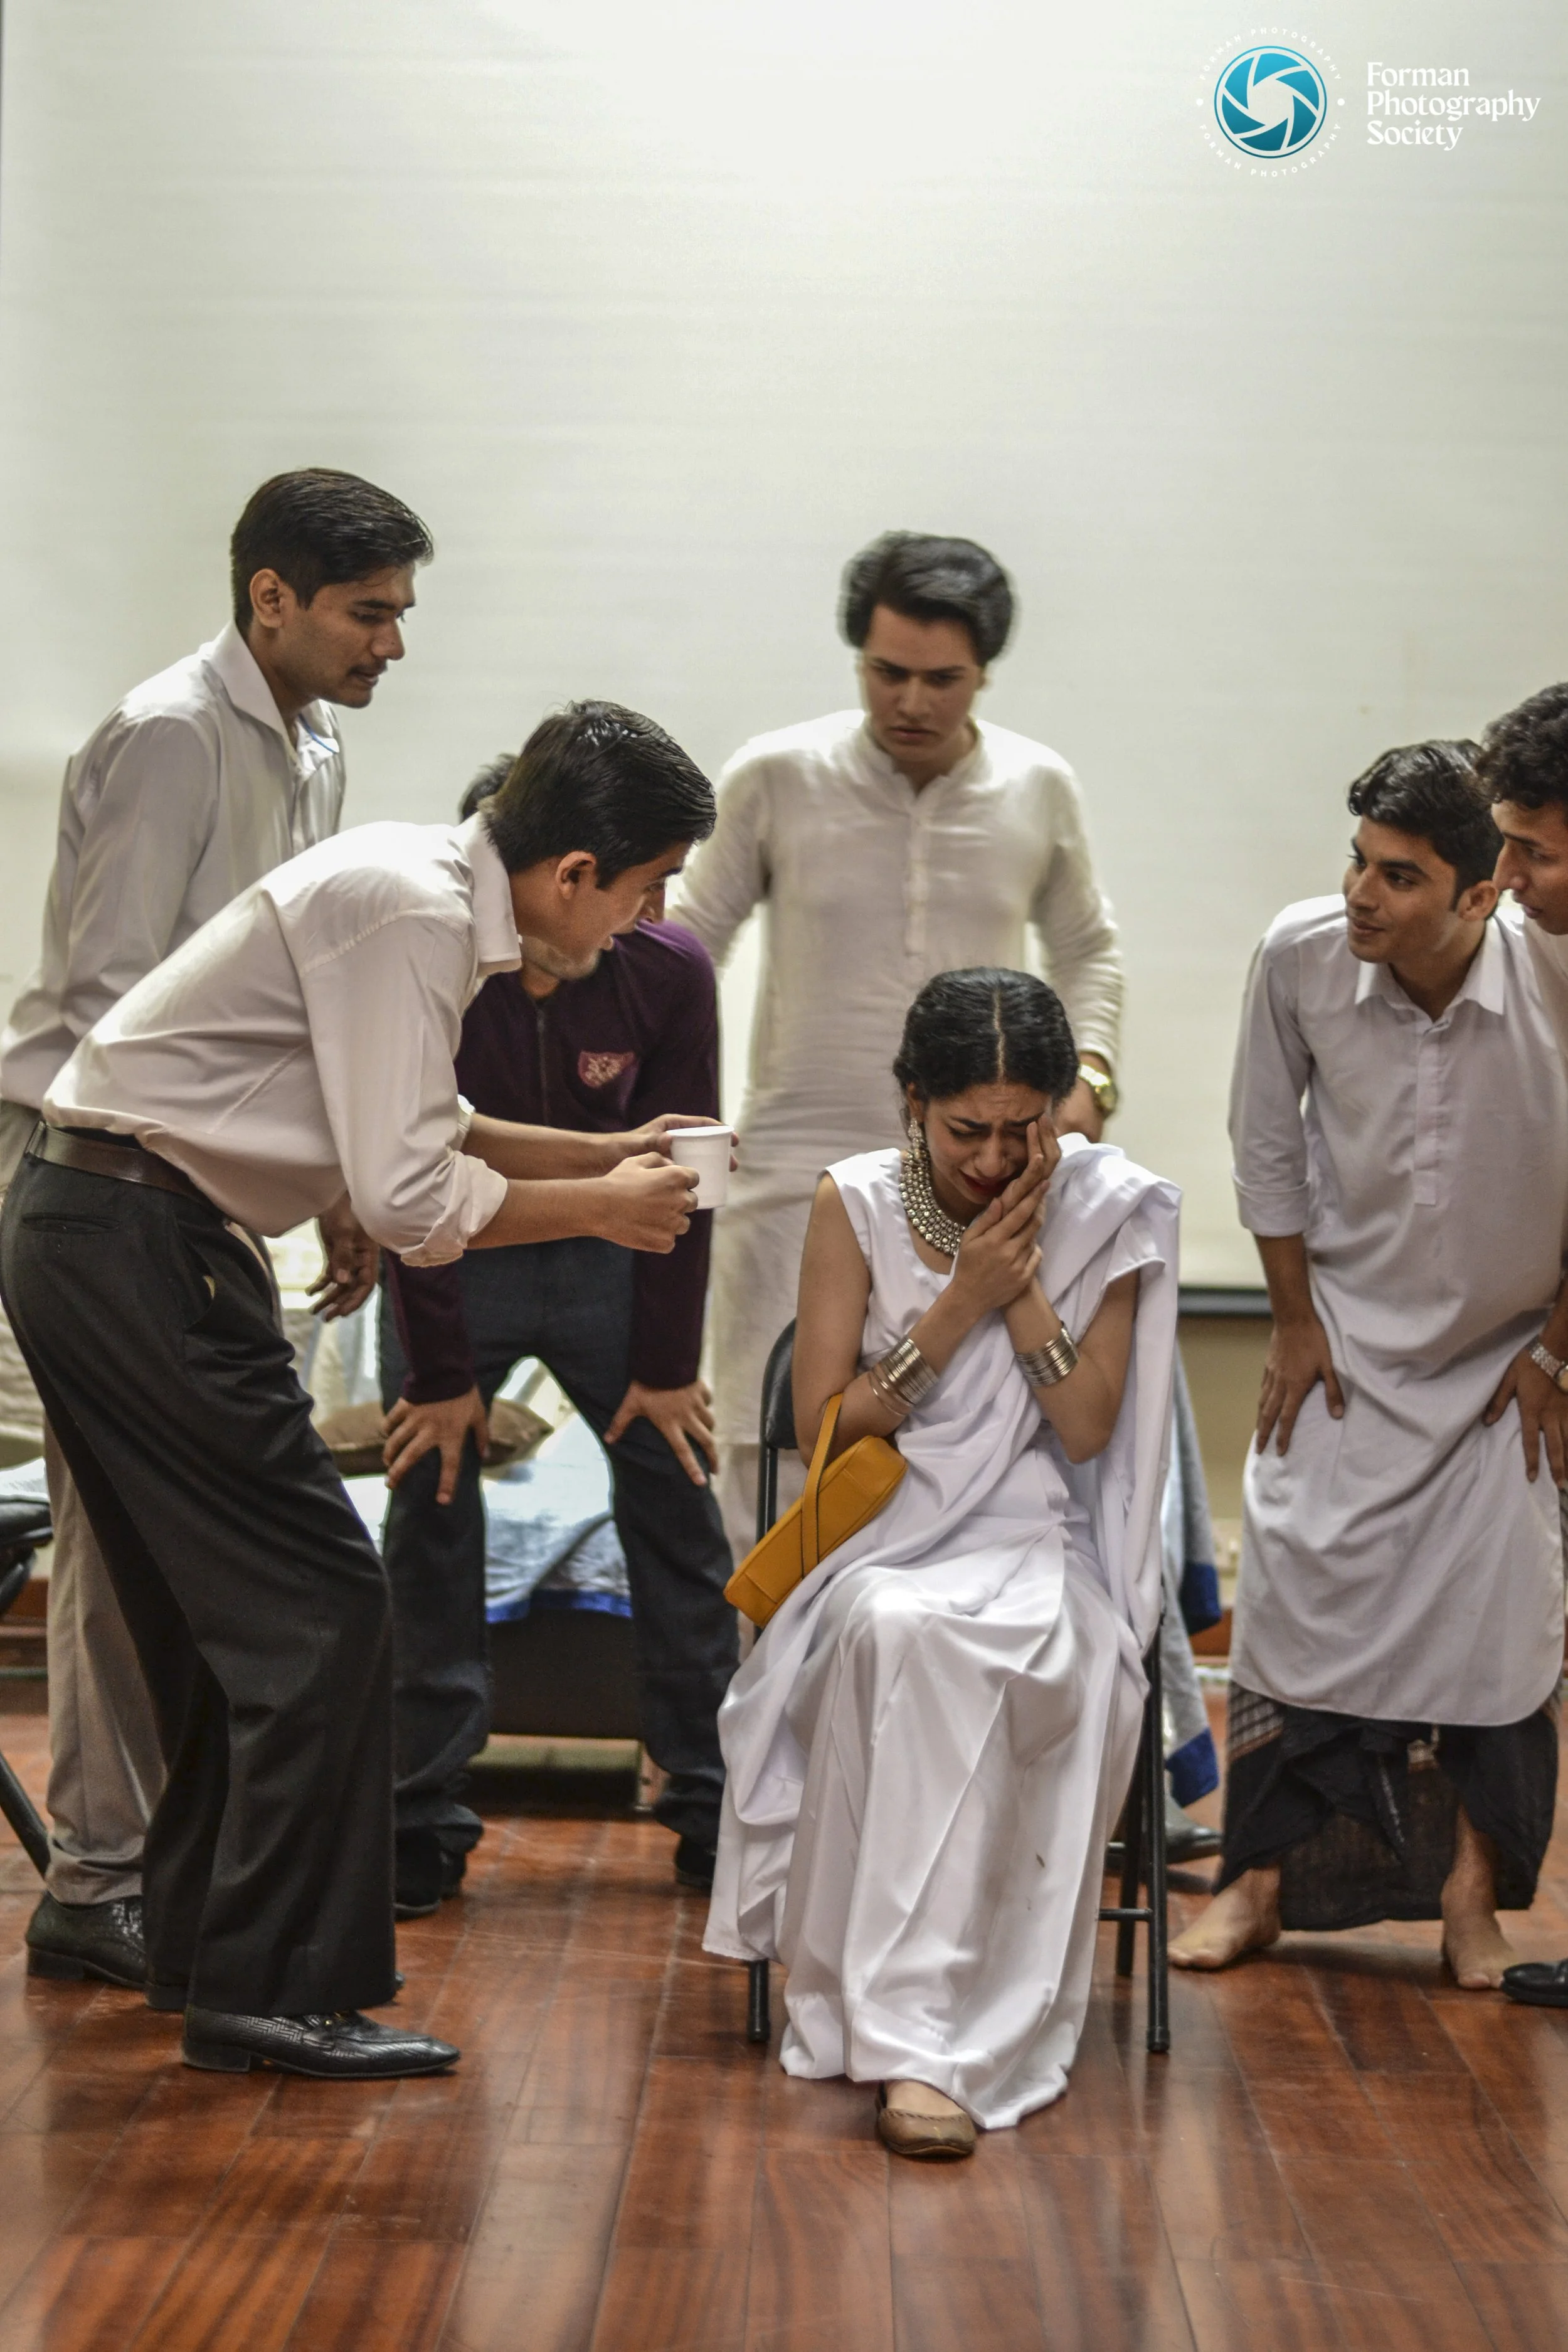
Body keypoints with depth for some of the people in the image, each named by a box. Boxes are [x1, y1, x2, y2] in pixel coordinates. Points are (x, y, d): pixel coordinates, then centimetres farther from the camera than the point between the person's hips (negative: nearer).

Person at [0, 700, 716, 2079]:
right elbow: (412, 1200, -22)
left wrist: (603, 1154, 15)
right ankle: (277, 1990, -3)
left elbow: (418, 1128, 21)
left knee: (224, 1604, 18)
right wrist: (602, 1209, -9)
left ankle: (204, 1948, 29)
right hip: (134, 1251, -10)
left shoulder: (437, 894, 10)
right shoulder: (409, 909, -20)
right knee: (316, 1602, -8)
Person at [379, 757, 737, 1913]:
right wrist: (440, 1372, -13)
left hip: (606, 1254, 2)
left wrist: (666, 1365, -8)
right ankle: (422, 1826, 3)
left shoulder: (668, 970, -20)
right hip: (455, 1255, -1)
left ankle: (715, 1810, 8)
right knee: (432, 1503, -5)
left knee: (679, 1499, -1)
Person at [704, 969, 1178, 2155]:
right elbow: (824, 1432, -1)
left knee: (962, 1656, -37)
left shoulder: (1106, 1210, 2)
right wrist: (958, 1305, -10)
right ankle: (915, 2036, -38)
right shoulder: (857, 1204, 2)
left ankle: (915, 2031, -38)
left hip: (1035, 1549, 0)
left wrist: (1022, 1279, -11)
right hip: (885, 1543, 0)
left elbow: (1087, 1430, -2)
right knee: (900, 1635, -38)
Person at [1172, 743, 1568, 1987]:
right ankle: (1259, 1880, 10)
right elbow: (1267, 1144, -2)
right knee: (1297, 1592, -2)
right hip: (1346, 1342, 1)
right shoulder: (1302, 955, -20)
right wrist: (1296, 1319, -1)